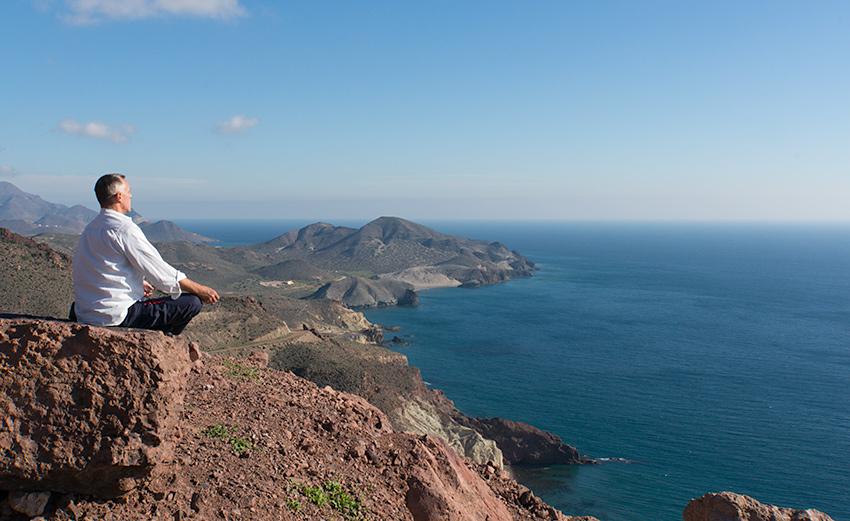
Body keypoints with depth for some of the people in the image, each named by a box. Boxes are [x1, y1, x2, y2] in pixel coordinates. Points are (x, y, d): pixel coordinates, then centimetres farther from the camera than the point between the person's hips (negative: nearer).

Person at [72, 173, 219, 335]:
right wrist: (200, 290, -5)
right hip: (117, 315, -10)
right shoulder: (125, 229, -16)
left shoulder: (89, 229, 12)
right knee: (193, 302, -11)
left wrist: (136, 283, 35)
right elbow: (159, 271, -14)